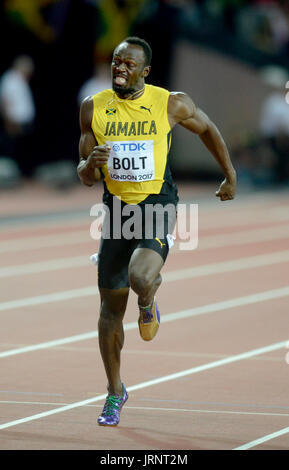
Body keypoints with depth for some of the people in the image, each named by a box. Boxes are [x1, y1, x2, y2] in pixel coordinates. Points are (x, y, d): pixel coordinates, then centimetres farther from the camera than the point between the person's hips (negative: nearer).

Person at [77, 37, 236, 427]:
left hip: (158, 204, -3)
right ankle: (115, 392, 26)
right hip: (117, 206, 3)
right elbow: (85, 177, 3)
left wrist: (230, 176, 20)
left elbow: (207, 129, 13)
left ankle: (148, 304, 10)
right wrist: (91, 164, -21)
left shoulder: (171, 104, -8)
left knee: (141, 278, -30)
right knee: (111, 306, 8)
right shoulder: (94, 109, -2)